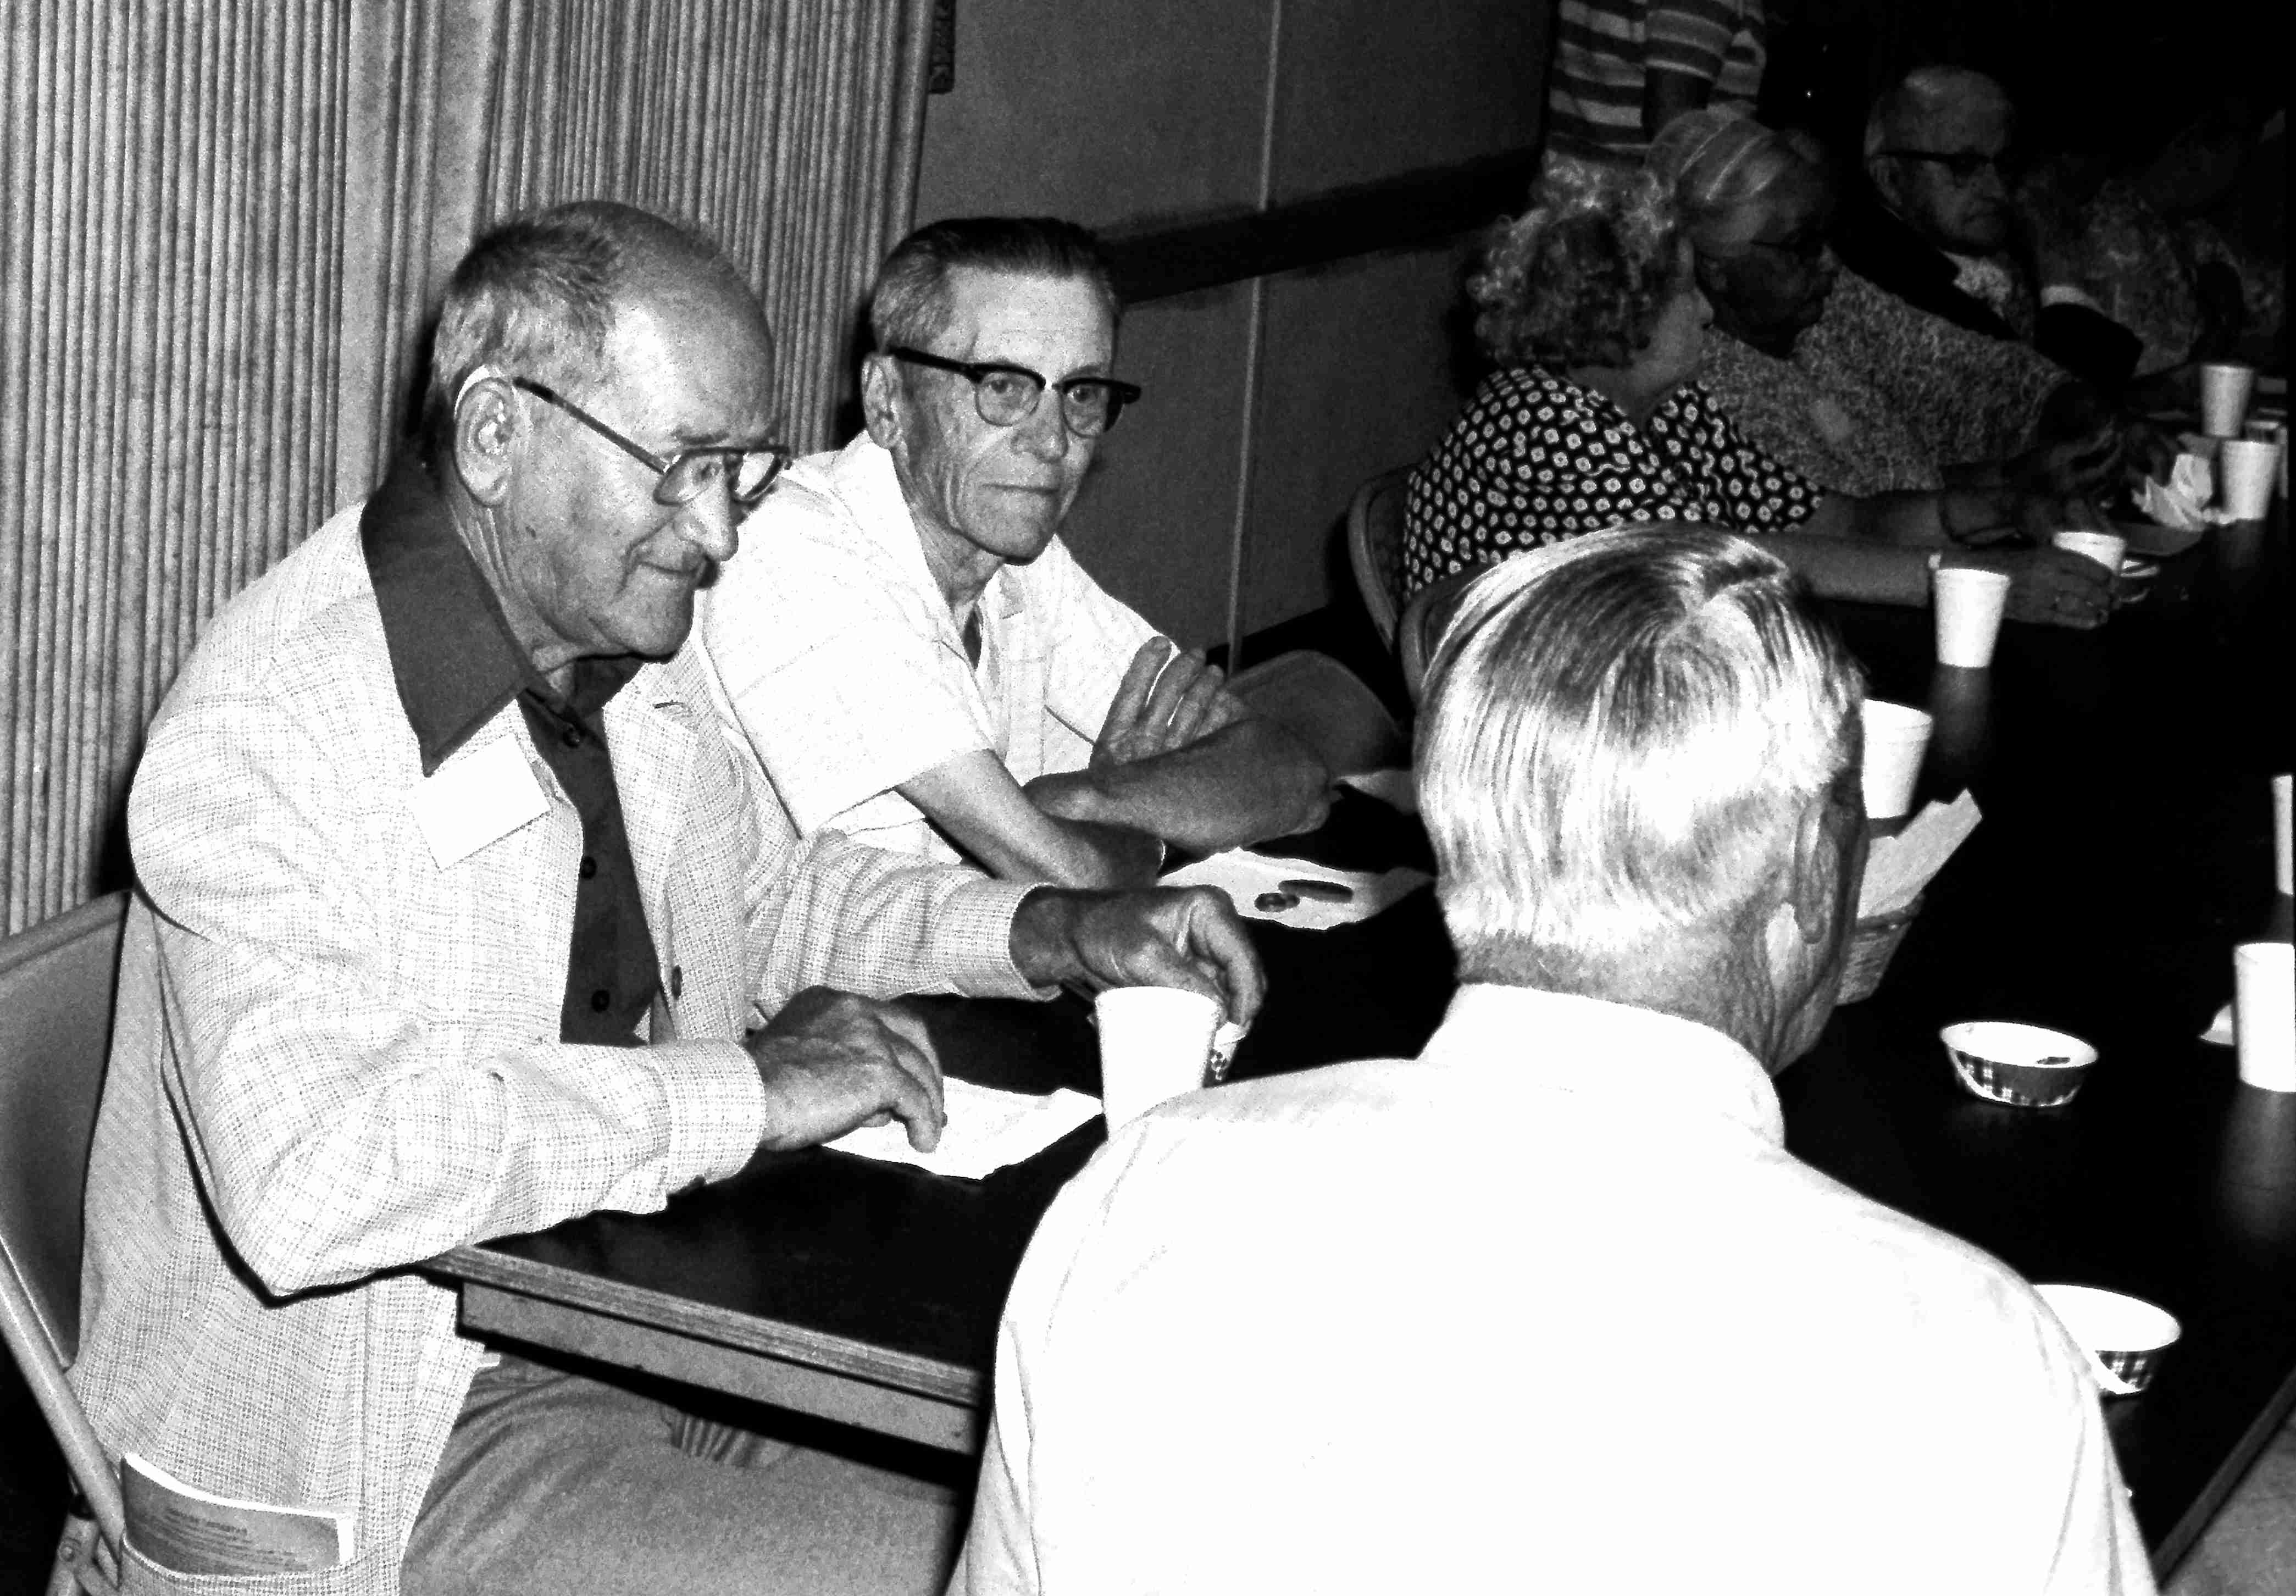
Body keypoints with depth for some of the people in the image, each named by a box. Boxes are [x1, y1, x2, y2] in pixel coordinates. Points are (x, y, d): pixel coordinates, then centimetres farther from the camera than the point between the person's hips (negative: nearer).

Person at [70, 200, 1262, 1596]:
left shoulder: (623, 643, 3)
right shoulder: (270, 727, -23)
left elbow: (763, 894, 21)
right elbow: (305, 1178, -36)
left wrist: (1052, 933, 5)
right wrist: (746, 1089, -28)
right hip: (382, 1453, -8)